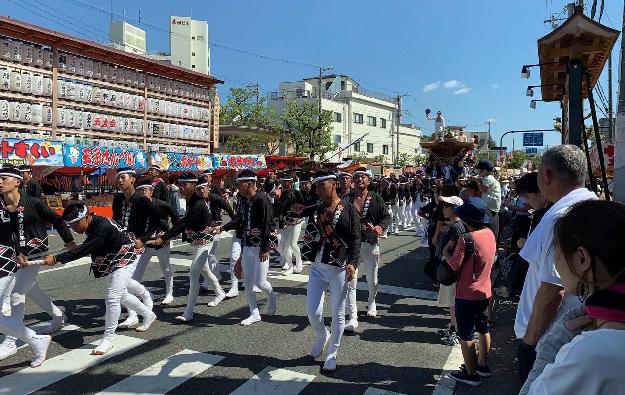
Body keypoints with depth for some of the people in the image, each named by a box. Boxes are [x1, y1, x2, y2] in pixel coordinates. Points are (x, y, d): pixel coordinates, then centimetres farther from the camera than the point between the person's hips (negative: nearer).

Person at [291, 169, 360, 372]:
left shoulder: (349, 209, -2)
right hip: (318, 267, 4)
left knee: (337, 313, 7)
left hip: (340, 268, -3)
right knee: (312, 311, 4)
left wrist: (352, 262, -18)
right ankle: (323, 336, 37)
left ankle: (332, 353, 26)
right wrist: (298, 211, -5)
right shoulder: (315, 210, 9)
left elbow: (355, 238, -6)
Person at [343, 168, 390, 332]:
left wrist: (380, 227, -17)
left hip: (370, 244, 1)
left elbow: (386, 216, 3)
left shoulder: (376, 198, 2)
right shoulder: (346, 199, 0)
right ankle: (353, 318, 3)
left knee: (372, 280, 17)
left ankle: (371, 303, 47)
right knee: (351, 281, -5)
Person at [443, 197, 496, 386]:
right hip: (485, 291, 8)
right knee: (483, 329, 22)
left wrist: (446, 251, -4)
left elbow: (455, 264, -22)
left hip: (467, 294, -8)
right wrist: (456, 245, 4)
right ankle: (483, 365, 38)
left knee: (466, 335, 6)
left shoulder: (466, 238, -25)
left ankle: (471, 373, 18)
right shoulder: (490, 233, -2)